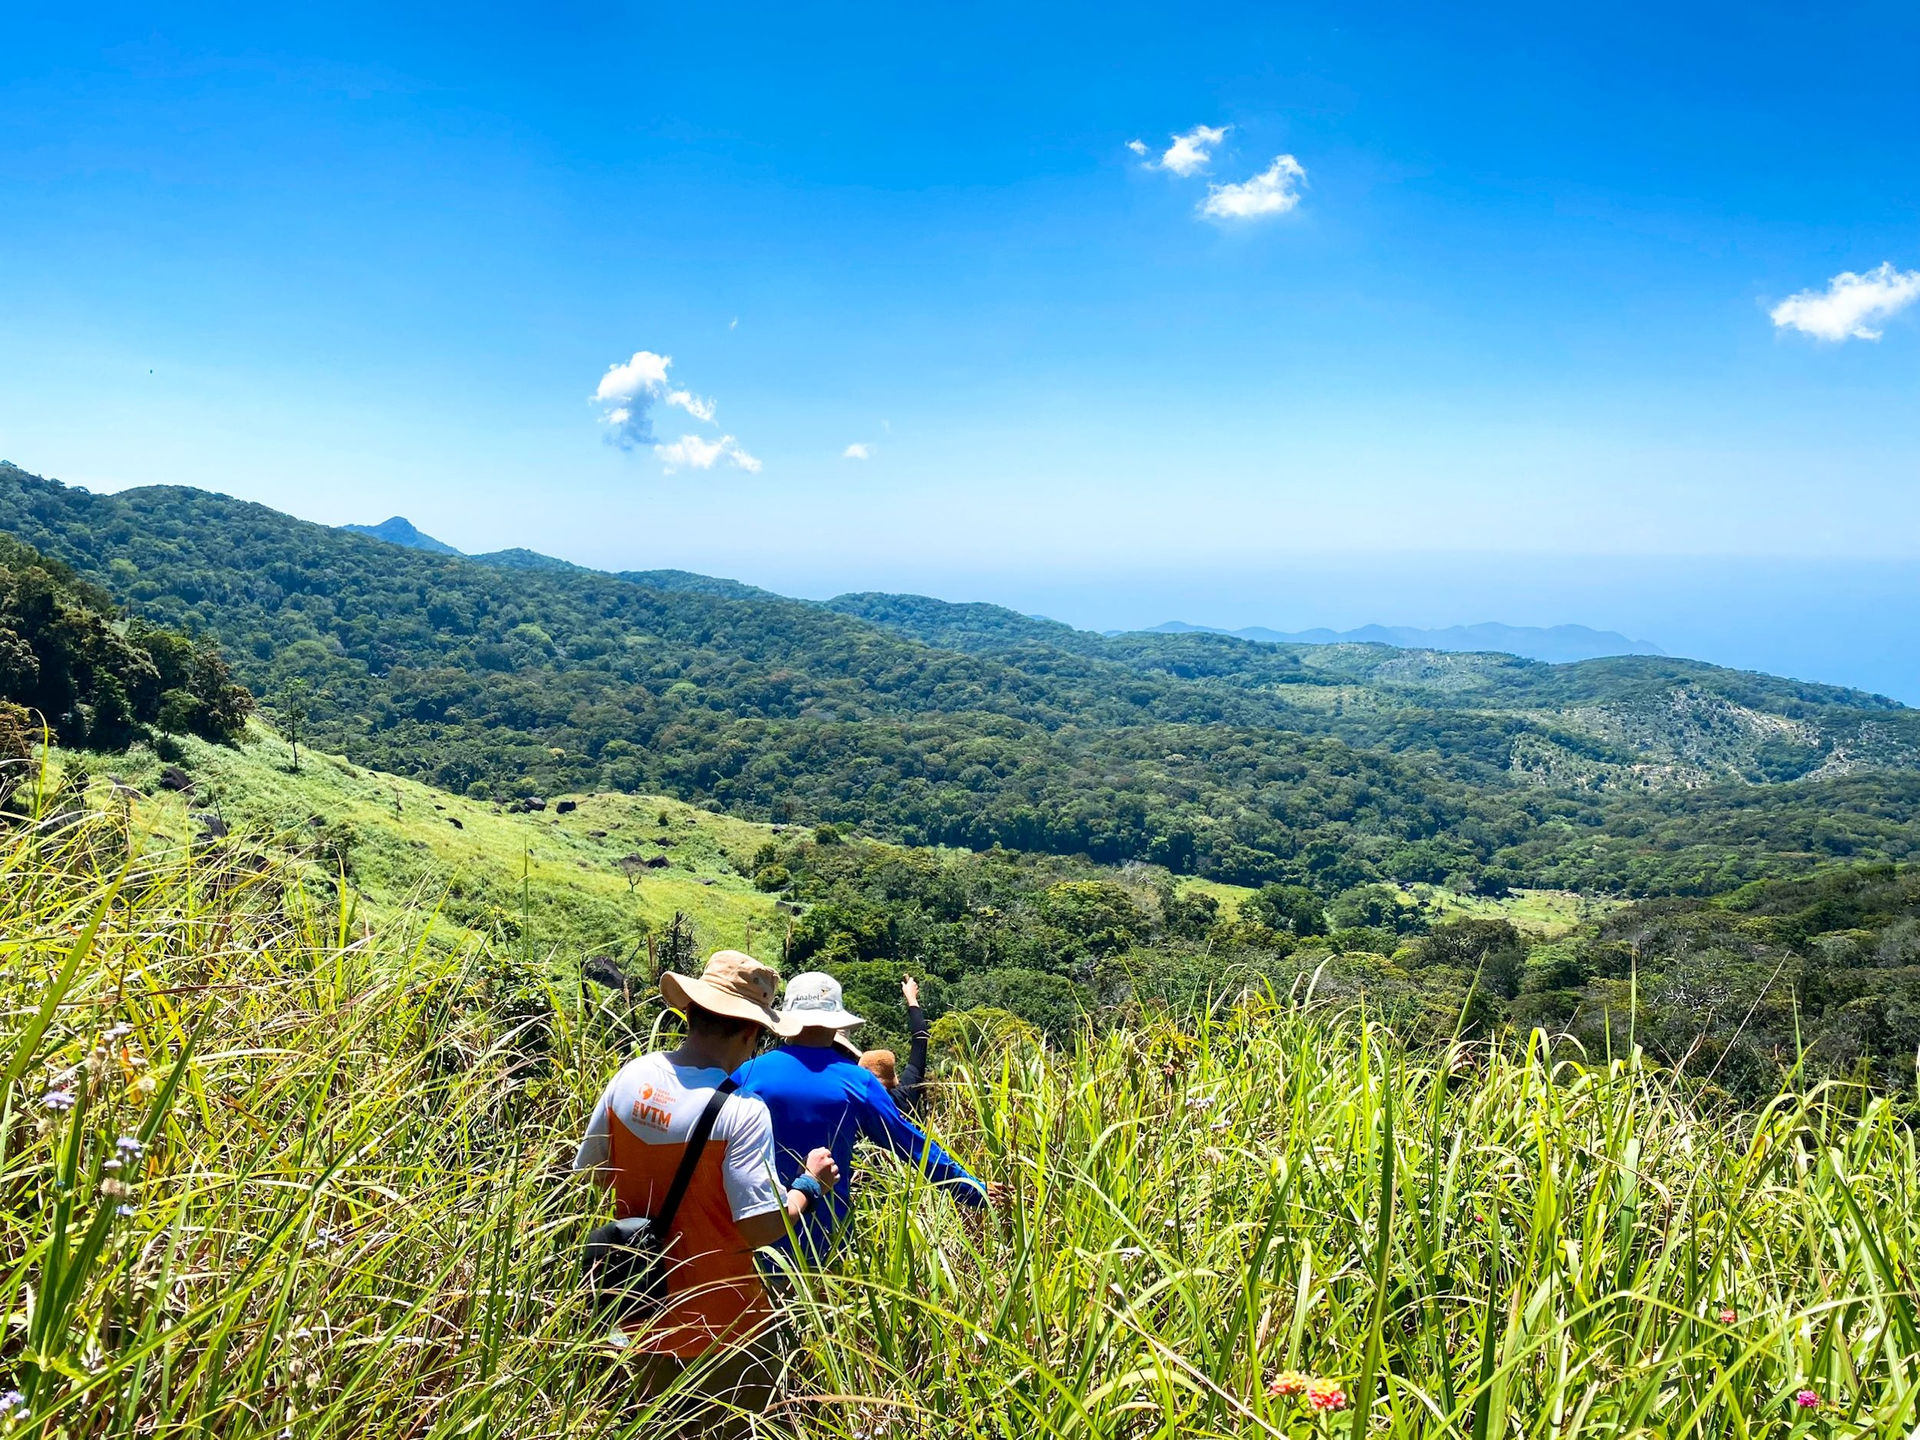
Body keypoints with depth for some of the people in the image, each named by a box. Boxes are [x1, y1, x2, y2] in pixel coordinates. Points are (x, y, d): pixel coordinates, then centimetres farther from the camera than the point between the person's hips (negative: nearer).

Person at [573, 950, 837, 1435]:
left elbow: (588, 1173, 5)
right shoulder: (742, 1111, -26)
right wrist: (809, 1183, -8)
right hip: (718, 1323, -5)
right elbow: (761, 1228, -25)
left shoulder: (629, 1077, -8)